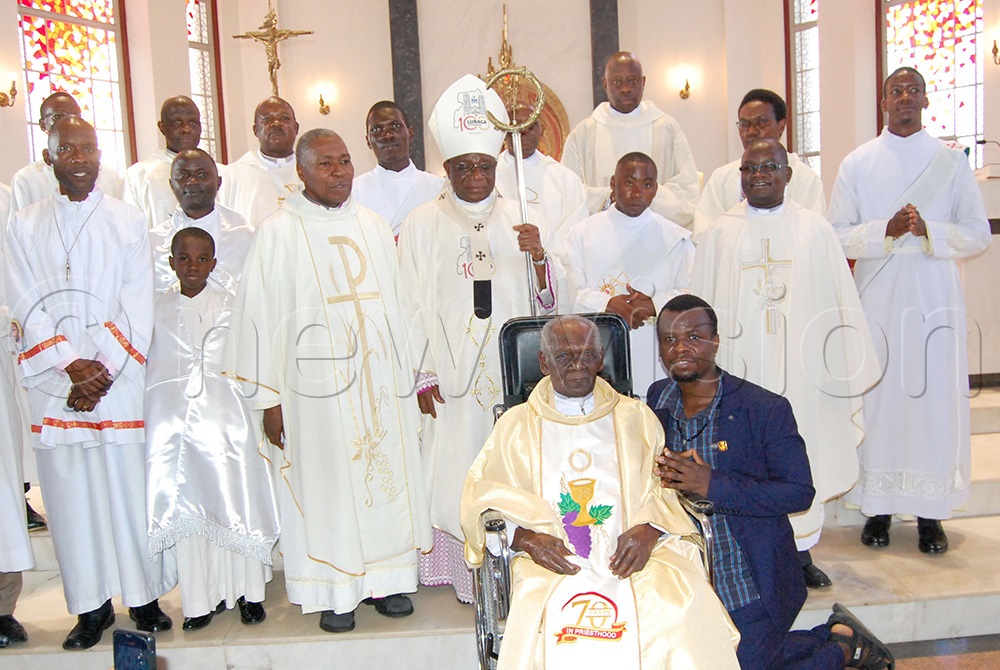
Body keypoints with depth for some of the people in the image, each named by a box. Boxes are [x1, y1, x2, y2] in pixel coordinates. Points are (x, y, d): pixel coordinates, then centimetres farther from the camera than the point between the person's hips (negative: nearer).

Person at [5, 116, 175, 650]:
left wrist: (102, 370, -11)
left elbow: (138, 308, -2)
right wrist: (71, 364, -12)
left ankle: (144, 595, 15)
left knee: (129, 482, 1)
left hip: (120, 379, -1)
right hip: (53, 382, 1)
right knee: (71, 489, 3)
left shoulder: (128, 222, 5)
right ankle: (92, 603, 14)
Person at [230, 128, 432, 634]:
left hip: (379, 379, 5)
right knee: (324, 482, 3)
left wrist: (405, 376, 11)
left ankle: (385, 577, 24)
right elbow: (261, 316, -5)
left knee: (386, 471, 9)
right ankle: (335, 592, 17)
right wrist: (268, 397, -8)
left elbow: (392, 304, 13)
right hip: (317, 382, -4)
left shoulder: (373, 227, 11)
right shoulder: (278, 233, -3)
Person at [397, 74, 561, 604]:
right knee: (457, 474, 1)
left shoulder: (520, 220, 7)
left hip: (514, 372, 2)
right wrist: (422, 374, -5)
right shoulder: (422, 225, 1)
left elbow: (550, 301, 3)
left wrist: (539, 257, -17)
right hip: (451, 377, -2)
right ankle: (468, 573, 15)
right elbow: (411, 305, -1)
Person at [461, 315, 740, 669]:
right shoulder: (516, 425, 16)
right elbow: (481, 498, 8)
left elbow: (670, 486, 10)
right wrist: (525, 537, -11)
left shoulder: (636, 417, 19)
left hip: (632, 558, 2)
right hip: (552, 563, -1)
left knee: (679, 616, -28)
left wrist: (648, 529, -11)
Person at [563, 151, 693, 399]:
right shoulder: (583, 233, 9)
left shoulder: (676, 238, 9)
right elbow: (569, 291, 0)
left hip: (654, 354, 0)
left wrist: (654, 305, -14)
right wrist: (608, 304, -15)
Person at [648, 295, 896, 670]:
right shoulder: (656, 400, 0)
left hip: (750, 588, -6)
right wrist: (657, 479, -15)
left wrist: (713, 486, -26)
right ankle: (837, 633, 35)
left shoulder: (766, 409, -15)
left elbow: (800, 493, -18)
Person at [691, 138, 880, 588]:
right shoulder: (720, 234, 6)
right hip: (742, 366, -1)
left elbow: (839, 302, 7)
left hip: (802, 365, 1)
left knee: (802, 450, 7)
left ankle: (801, 549, 21)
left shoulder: (814, 229, 6)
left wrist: (844, 367, 4)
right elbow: (703, 309, 7)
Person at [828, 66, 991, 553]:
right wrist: (887, 230, -16)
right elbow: (838, 235, 1)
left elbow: (978, 234, 3)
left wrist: (928, 230, -15)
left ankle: (930, 513, 10)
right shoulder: (857, 163, 6)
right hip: (877, 298, 0)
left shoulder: (951, 162, 7)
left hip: (935, 297, 0)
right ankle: (878, 507, 11)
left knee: (935, 395, 0)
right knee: (878, 394, 1)